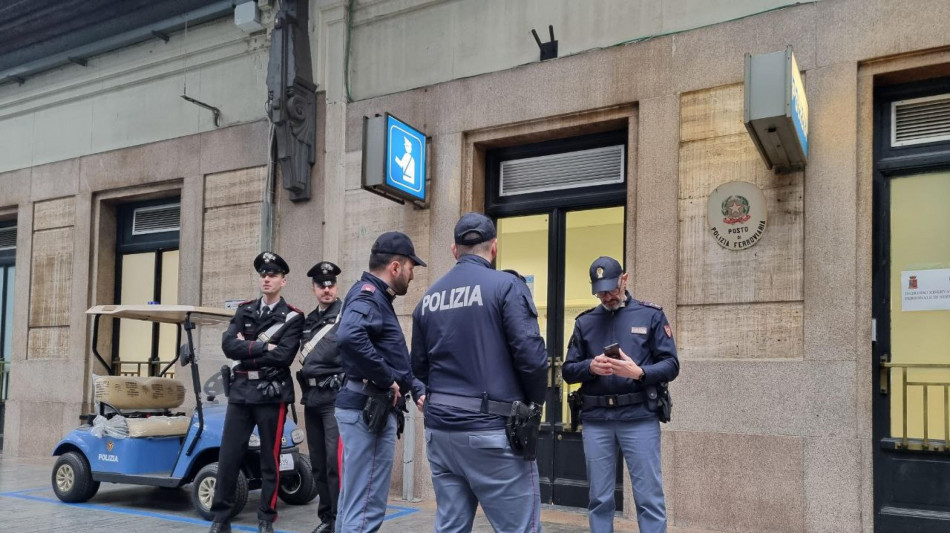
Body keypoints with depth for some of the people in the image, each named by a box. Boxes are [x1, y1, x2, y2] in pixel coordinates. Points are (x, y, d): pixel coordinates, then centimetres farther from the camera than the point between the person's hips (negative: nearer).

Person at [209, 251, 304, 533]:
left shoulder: (293, 317, -2)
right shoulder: (244, 310, 11)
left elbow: (282, 357, -15)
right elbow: (228, 345, -4)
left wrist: (246, 352, -9)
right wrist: (262, 346, -14)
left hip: (271, 395, -3)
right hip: (240, 393, 3)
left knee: (269, 459, 5)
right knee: (228, 456, 3)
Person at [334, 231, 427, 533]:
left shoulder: (378, 298, 19)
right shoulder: (368, 294, -13)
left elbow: (392, 357, 21)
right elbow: (349, 337, -34)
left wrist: (416, 389, 8)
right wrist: (387, 380, -24)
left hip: (367, 408, 11)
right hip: (369, 409, -11)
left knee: (353, 502, 18)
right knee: (366, 508, -5)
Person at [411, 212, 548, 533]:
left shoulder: (428, 298, 11)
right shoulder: (506, 286, -7)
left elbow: (419, 367, 12)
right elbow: (531, 356, -15)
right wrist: (535, 402, 1)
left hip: (439, 429, 6)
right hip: (492, 429, -6)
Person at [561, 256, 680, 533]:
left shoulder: (651, 315, 4)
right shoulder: (584, 322, 12)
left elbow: (671, 365, 0)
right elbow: (568, 370, 10)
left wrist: (638, 372, -18)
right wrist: (590, 367, -11)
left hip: (640, 418, -2)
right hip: (595, 420, 3)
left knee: (649, 498, 0)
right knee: (600, 499, 9)